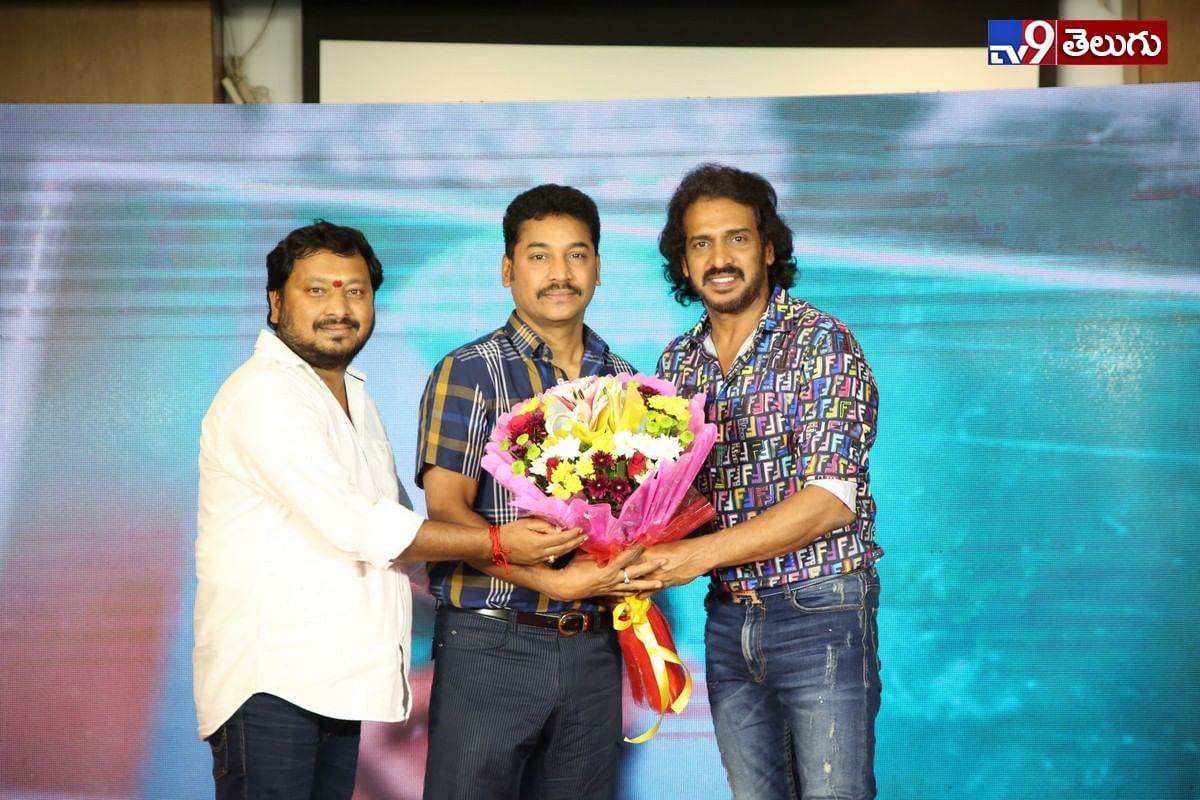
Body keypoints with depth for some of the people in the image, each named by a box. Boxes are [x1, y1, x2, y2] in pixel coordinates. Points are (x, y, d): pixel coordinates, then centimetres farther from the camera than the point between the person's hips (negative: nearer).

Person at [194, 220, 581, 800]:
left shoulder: (353, 395, 19)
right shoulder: (264, 394, -13)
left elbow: (390, 521, 21)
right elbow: (353, 526, -21)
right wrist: (494, 543, -15)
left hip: (336, 679, 9)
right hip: (269, 681, -9)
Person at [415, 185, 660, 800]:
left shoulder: (622, 380, 12)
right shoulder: (470, 373, -4)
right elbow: (447, 511, -12)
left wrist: (641, 563, -7)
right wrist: (557, 582, -22)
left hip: (595, 649, 5)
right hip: (491, 644, -4)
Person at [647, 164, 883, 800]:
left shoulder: (821, 342, -10)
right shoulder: (678, 362, 8)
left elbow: (829, 500, -18)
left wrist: (698, 554, -22)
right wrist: (642, 556, -10)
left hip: (818, 611, -5)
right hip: (728, 617, 6)